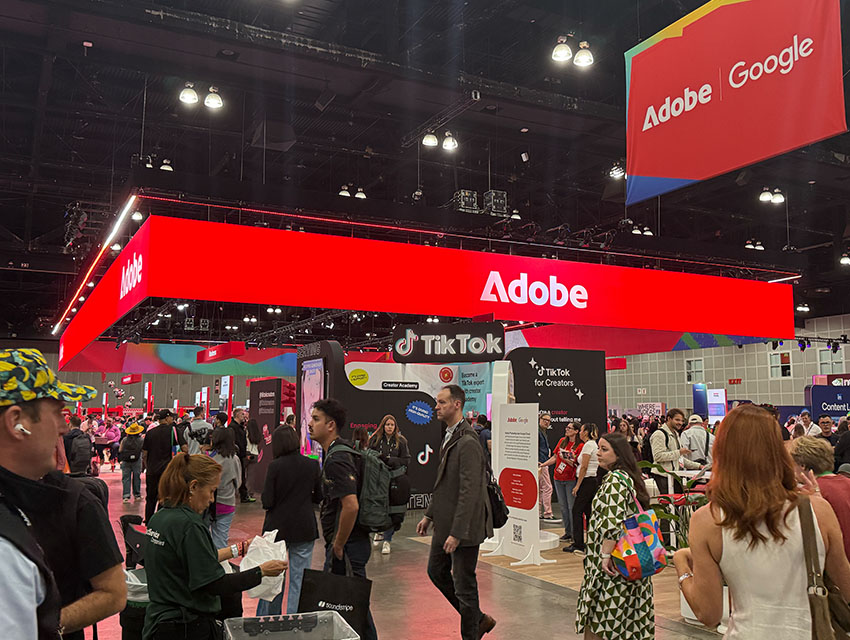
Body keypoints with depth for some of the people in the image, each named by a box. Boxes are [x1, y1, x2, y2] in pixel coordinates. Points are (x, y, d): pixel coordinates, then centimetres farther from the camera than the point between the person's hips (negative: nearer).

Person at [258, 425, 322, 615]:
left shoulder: (275, 466, -12)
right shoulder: (313, 465, -6)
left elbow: (267, 502, -12)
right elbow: (319, 497, 1)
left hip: (278, 528, 0)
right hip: (305, 528, 1)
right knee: (299, 578, 8)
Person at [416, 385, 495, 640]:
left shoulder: (467, 442, -21)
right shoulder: (449, 437, 10)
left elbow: (469, 491, -24)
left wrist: (457, 532, -24)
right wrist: (430, 514, 17)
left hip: (463, 525, -10)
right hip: (445, 522, 10)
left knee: (464, 584, 2)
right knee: (436, 571, 20)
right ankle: (479, 619, 33)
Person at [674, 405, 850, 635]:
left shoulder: (706, 521, -16)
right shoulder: (817, 510, -12)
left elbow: (709, 615, -12)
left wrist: (682, 567, 5)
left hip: (747, 633, -1)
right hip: (812, 632, 2)